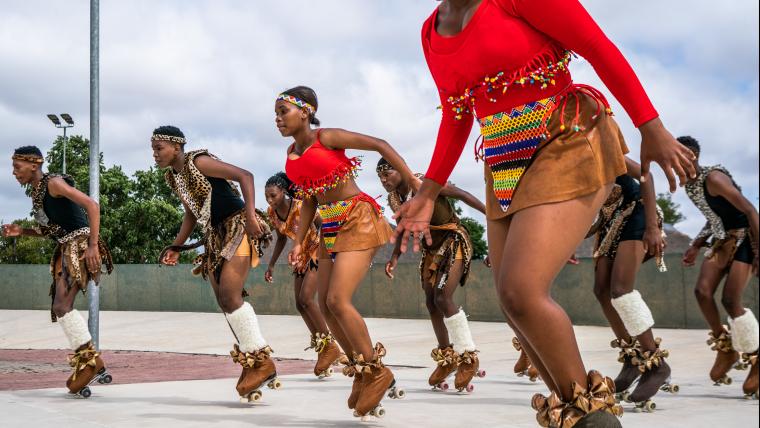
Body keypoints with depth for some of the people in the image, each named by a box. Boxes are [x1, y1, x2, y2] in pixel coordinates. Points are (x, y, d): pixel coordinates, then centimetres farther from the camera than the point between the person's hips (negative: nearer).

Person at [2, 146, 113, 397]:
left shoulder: (53, 183, -11)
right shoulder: (35, 192, 15)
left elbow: (92, 205, -19)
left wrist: (94, 245, -23)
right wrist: (20, 231, 7)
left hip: (80, 246, -10)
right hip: (65, 250, 10)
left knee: (62, 306, -19)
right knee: (62, 309, 6)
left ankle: (91, 361, -12)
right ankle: (92, 367, 10)